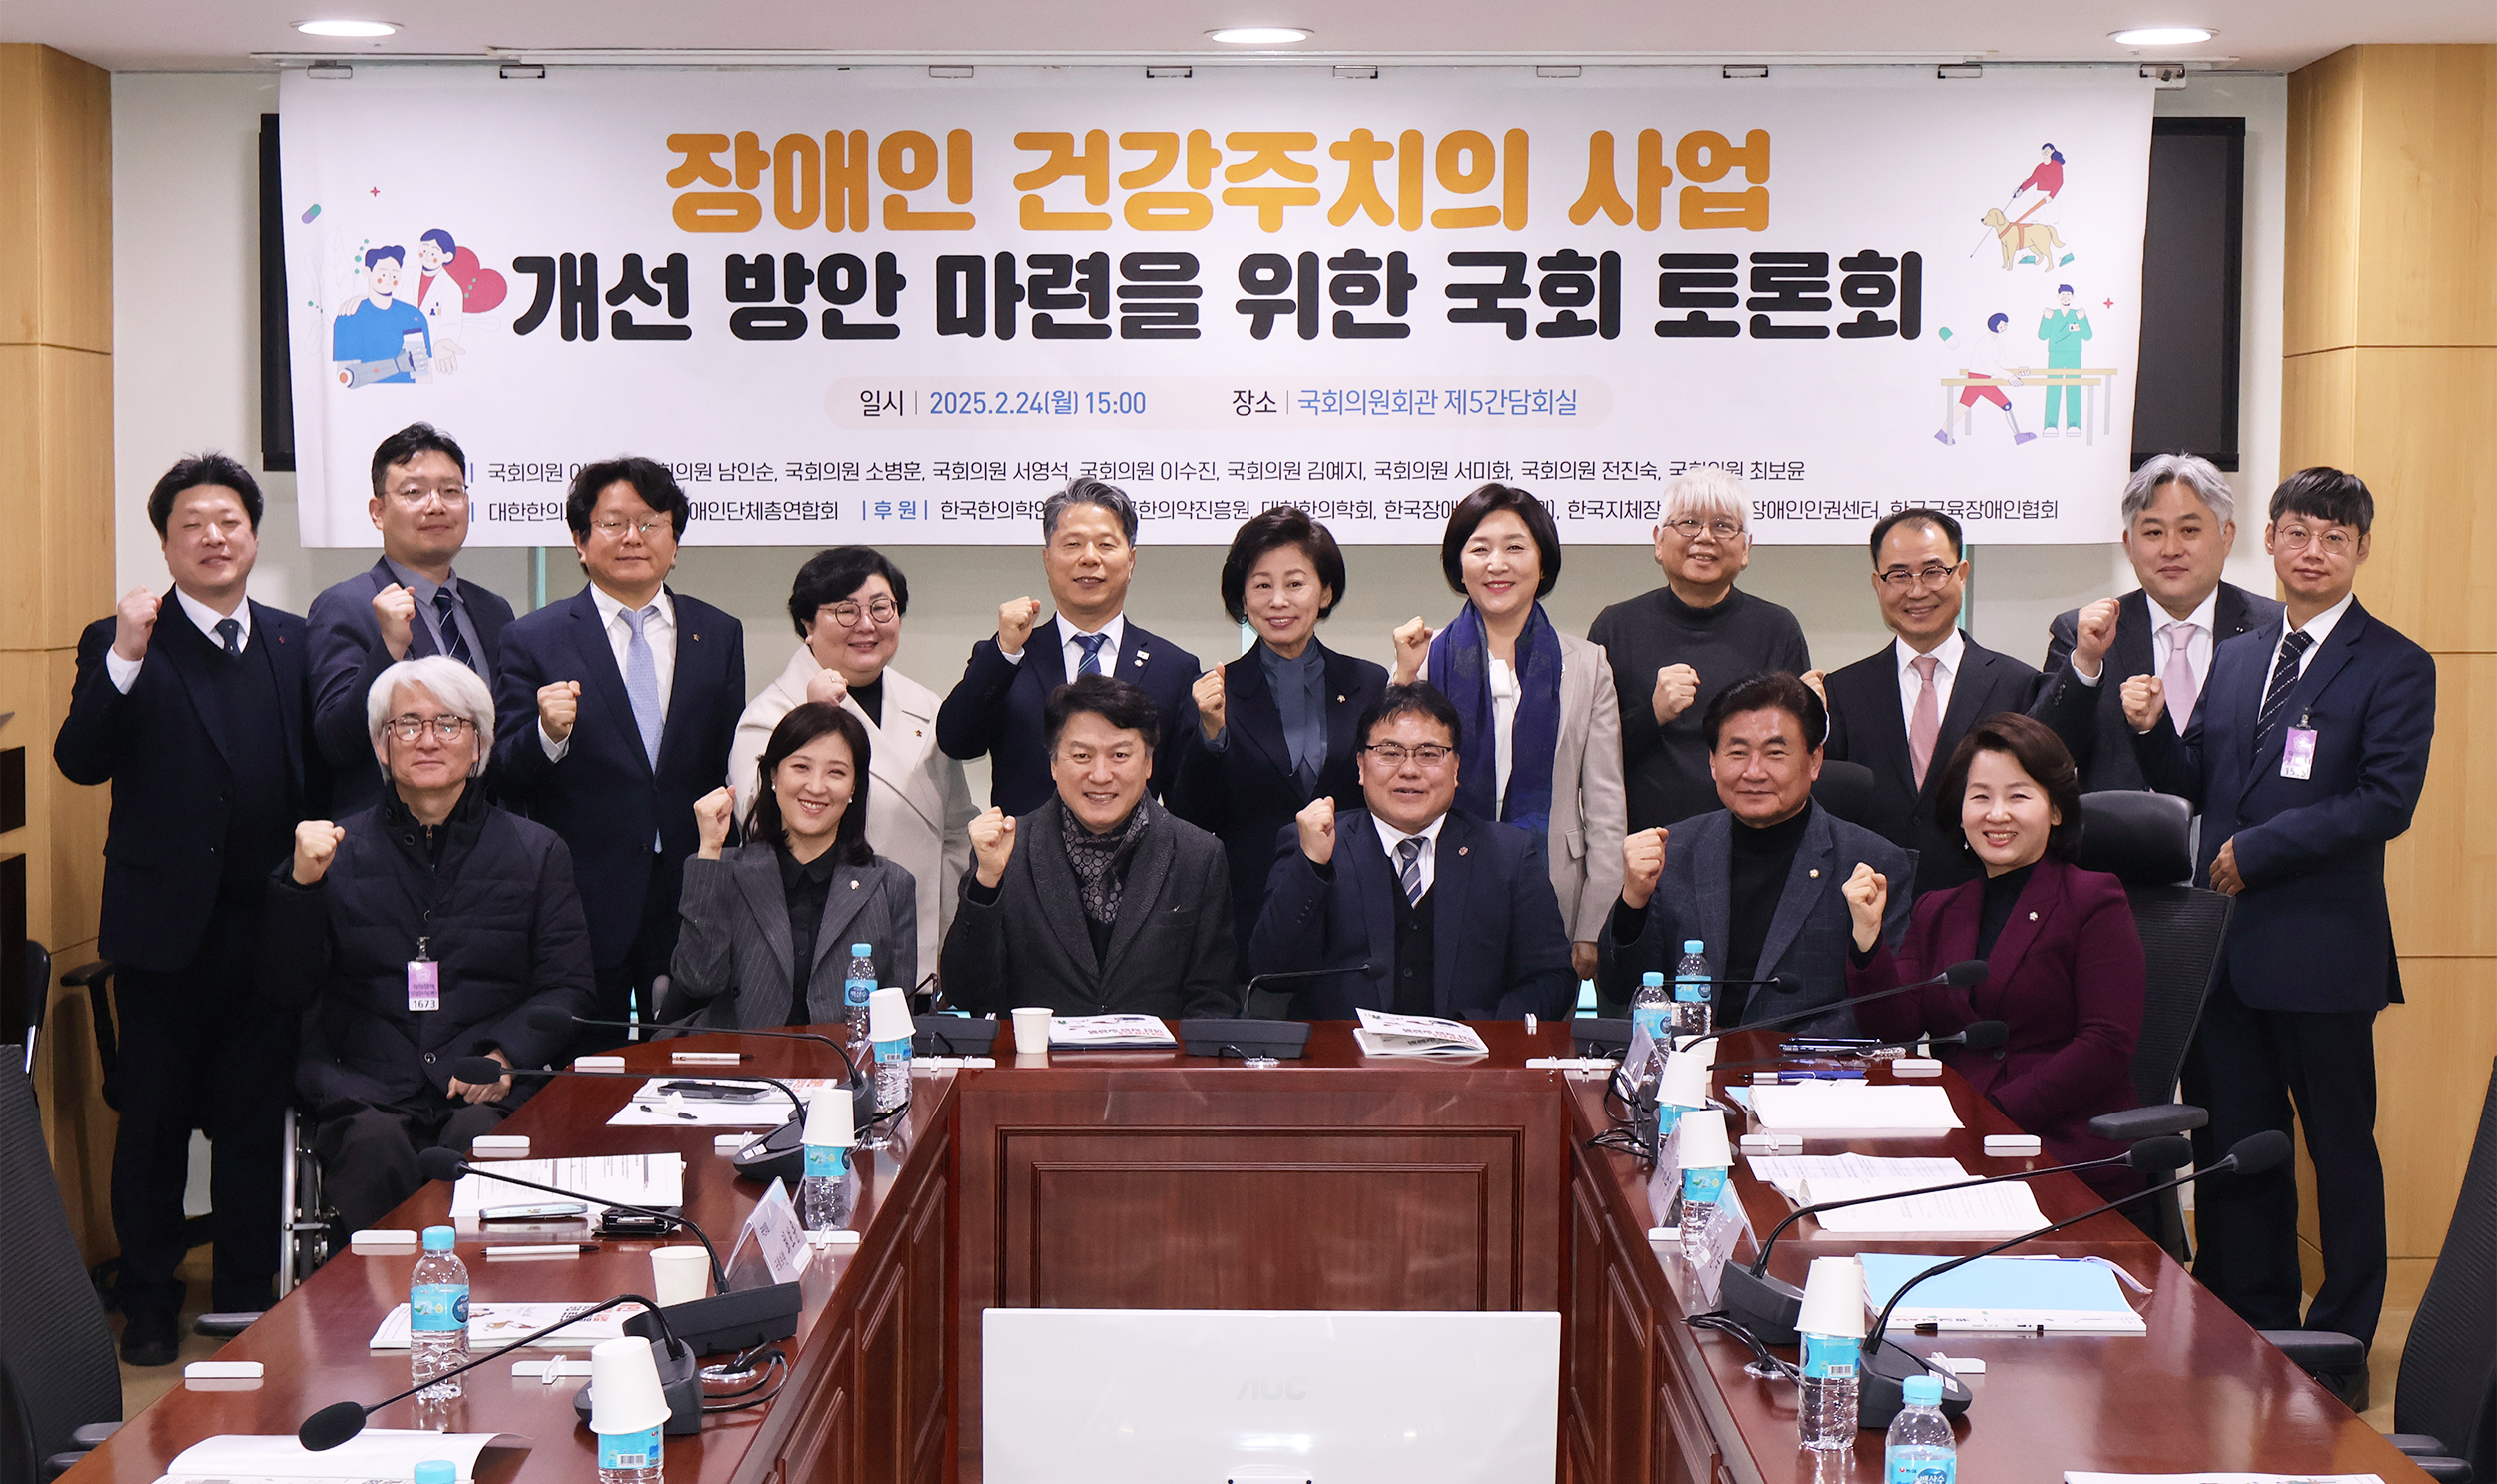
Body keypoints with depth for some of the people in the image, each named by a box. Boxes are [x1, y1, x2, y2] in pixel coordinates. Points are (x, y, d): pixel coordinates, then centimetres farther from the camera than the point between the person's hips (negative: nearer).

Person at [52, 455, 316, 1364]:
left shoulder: (292, 642, 9)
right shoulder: (121, 643, -1)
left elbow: (319, 768, 10)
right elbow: (79, 761, -15)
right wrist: (124, 658, -25)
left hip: (269, 923, 3)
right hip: (166, 923, -2)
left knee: (255, 1121, 11)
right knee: (153, 1124, 8)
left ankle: (247, 1302, 23)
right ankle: (149, 1307, 22)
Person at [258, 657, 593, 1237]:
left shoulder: (536, 851, 13)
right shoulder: (337, 847, 12)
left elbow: (565, 988, 9)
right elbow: (286, 990, 8)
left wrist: (504, 1056, -10)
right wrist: (301, 883, -7)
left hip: (487, 1090, 0)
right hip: (364, 1091, 0)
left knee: (476, 1140, -33)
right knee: (375, 1146, -33)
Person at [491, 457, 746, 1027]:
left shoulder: (719, 636, 10)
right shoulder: (533, 640, 2)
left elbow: (735, 768, 12)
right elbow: (507, 779, -2)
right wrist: (550, 734, -22)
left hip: (692, 900, 2)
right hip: (584, 907, -2)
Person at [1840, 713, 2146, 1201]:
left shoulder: (2095, 902, 4)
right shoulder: (1936, 912, 19)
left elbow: (2106, 1049, -7)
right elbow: (1896, 1029, 7)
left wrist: (1993, 1115, -15)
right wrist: (1867, 936, -8)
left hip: (2066, 1154, -4)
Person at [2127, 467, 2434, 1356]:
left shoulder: (2395, 667, -4)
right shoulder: (2235, 660, 14)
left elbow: (2387, 802, -15)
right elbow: (2194, 783, 14)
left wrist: (2257, 849, -16)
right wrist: (2150, 728, -6)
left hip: (2321, 949, -5)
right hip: (2226, 946, 6)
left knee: (2341, 1147, 6)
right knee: (2233, 1147, 11)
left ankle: (2342, 1340, 17)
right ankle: (2252, 1326, 22)